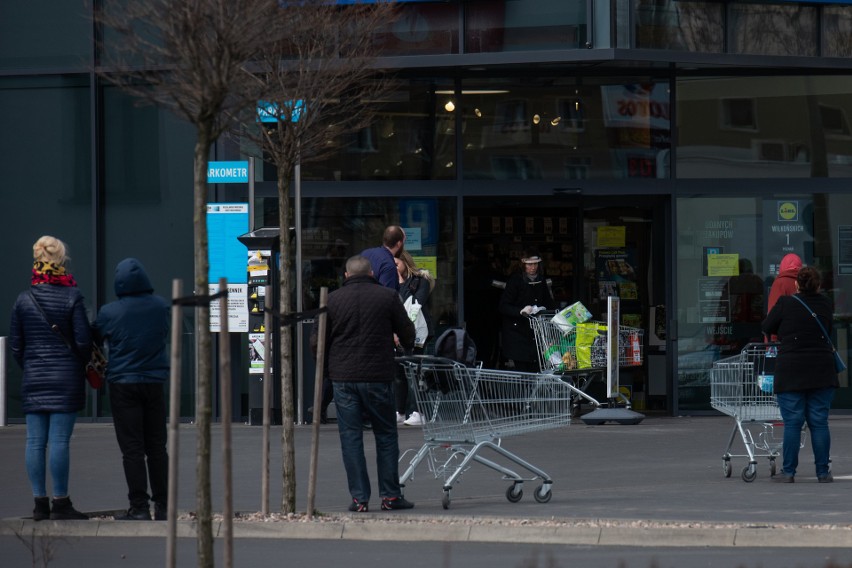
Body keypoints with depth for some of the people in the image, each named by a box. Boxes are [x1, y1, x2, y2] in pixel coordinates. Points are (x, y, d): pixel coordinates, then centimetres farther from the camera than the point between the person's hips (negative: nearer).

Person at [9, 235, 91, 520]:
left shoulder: (23, 300, 4)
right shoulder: (72, 297, -7)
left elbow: (15, 344, 7)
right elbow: (83, 340, -7)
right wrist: (82, 362, 12)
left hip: (33, 379, 4)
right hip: (66, 379, -3)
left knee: (35, 441, 5)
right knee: (60, 440, -5)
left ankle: (40, 502, 6)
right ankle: (60, 502, -5)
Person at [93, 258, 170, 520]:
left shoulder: (109, 312, -10)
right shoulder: (160, 306, -1)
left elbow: (94, 339, 3)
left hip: (123, 384, -3)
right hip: (154, 381, 3)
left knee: (132, 448, -2)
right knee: (156, 446, 11)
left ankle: (139, 506, -6)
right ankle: (162, 505, 12)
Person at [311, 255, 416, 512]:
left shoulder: (332, 300, 2)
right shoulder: (387, 297, 0)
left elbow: (317, 342, 3)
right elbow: (407, 334, 7)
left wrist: (326, 366, 21)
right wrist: (406, 347, 30)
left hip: (343, 378, 1)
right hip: (378, 376, -1)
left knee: (350, 437, 4)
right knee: (386, 434, 9)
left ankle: (359, 498, 1)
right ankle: (390, 496, 9)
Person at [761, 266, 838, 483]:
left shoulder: (785, 304, -6)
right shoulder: (826, 305, 3)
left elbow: (767, 328, 5)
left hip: (791, 371, -2)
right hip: (821, 373, 2)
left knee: (792, 423, 0)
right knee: (819, 422, 5)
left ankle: (788, 472, -1)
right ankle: (823, 472, 5)